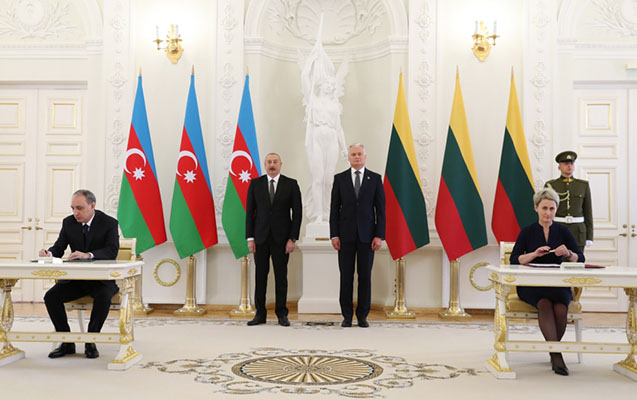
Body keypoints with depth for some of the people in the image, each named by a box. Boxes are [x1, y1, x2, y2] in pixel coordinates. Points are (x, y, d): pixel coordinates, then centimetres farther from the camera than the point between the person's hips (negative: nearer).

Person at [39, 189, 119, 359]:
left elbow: (112, 252, -23)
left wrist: (88, 255, -39)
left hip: (102, 278, -4)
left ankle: (91, 342, -13)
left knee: (103, 297, -34)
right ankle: (67, 343, -3)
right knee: (51, 297, -17)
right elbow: (59, 248, 1)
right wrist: (48, 253, -24)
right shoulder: (69, 222, 3)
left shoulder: (109, 223, -10)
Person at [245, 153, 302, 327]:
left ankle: (282, 314, 14)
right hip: (260, 237, 1)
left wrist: (293, 238, -7)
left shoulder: (291, 184, 1)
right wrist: (250, 238, -2)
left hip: (281, 238, -1)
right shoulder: (255, 184, 5)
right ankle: (260, 314, 13)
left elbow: (297, 212, 0)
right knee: (260, 275, 4)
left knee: (281, 276, 4)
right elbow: (250, 212, 5)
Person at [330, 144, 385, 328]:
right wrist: (334, 235, -4)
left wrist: (379, 235, -5)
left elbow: (381, 209, 2)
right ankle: (347, 316, 12)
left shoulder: (375, 178, 4)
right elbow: (334, 209, 4)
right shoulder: (339, 178, 5)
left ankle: (362, 316, 14)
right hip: (346, 235, 0)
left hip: (367, 235, 0)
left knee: (365, 276, 4)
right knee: (346, 276, 3)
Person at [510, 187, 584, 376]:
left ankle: (553, 351, -8)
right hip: (532, 285, -1)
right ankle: (556, 354, -28)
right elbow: (514, 260, -2)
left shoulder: (563, 231, 10)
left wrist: (568, 254, -17)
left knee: (560, 308, -29)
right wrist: (534, 254, -18)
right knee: (544, 304, -32)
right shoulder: (527, 231, 6)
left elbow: (580, 258, 4)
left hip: (558, 284, 1)